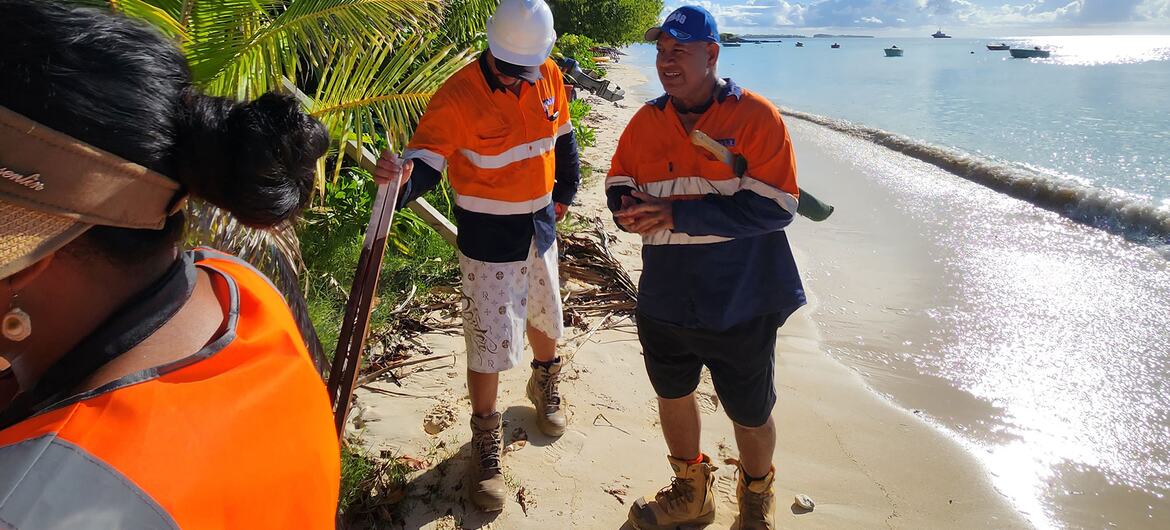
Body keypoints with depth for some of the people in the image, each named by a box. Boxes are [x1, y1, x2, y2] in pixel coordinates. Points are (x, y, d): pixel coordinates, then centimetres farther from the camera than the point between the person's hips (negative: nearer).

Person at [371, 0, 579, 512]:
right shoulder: (458, 96, -20)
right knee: (490, 341, -4)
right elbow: (426, 158, -26)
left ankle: (545, 385, 54)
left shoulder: (549, 76, -3)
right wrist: (403, 176, -48)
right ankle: (486, 441, 18)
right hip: (488, 238, -6)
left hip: (540, 226, 6)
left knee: (545, 318, 24)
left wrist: (565, 191, 21)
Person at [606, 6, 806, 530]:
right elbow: (619, 184, 10)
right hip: (665, 298, 5)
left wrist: (677, 214, -25)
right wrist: (630, 209, -16)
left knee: (751, 414, 13)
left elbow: (775, 206, -22)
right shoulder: (646, 120, 2)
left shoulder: (756, 116, -14)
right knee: (673, 394, 22)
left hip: (740, 304, -4)